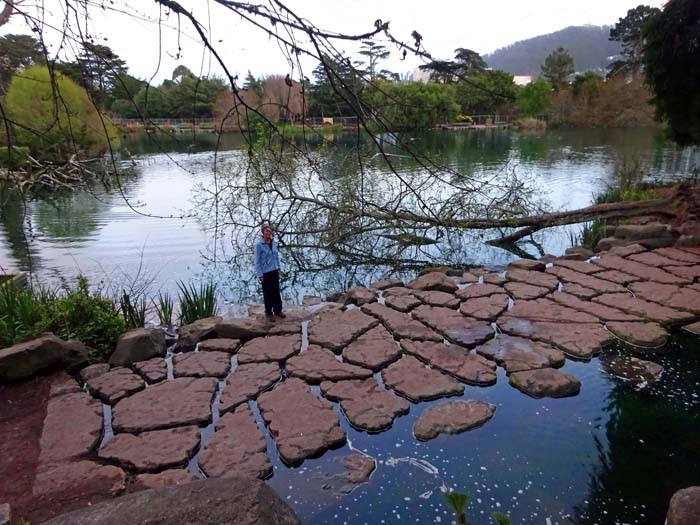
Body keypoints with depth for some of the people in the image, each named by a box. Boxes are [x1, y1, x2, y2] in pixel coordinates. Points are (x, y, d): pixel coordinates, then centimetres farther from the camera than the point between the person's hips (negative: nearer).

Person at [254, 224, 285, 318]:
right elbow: (257, 261, -11)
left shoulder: (273, 242, 1)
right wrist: (260, 275, -12)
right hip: (265, 273, -5)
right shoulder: (259, 245, -14)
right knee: (268, 293, 6)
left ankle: (278, 310, 24)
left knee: (276, 291, 11)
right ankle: (268, 312, 21)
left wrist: (278, 268, 12)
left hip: (274, 271, 5)